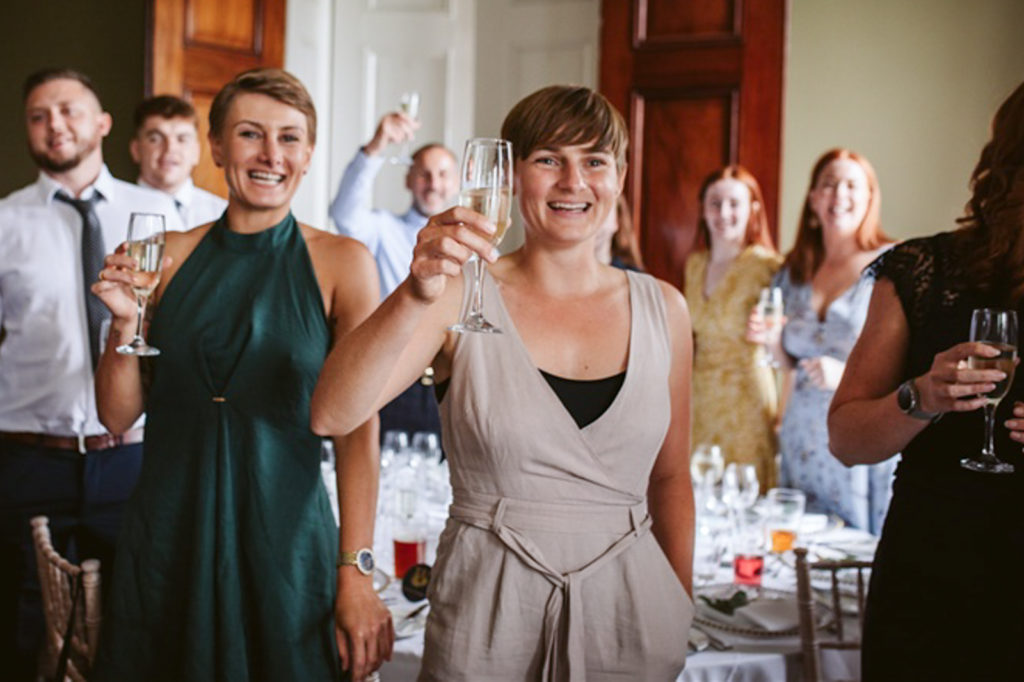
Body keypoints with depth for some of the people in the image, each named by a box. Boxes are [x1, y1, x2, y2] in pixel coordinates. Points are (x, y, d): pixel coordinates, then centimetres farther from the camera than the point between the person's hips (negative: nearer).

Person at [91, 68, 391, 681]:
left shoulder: (342, 263, -5)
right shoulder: (168, 256, 3)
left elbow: (358, 429, -8)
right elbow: (118, 416, 6)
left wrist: (355, 574, -13)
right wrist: (125, 321, -10)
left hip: (285, 538, -2)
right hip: (168, 538, 3)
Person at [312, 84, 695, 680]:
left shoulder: (662, 308, 2)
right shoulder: (461, 296, -7)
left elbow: (669, 479, 10)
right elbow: (333, 415, -20)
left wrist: (683, 606, 8)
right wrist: (415, 298, -32)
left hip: (629, 600, 3)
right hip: (489, 605, -2)